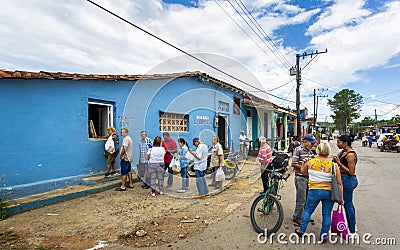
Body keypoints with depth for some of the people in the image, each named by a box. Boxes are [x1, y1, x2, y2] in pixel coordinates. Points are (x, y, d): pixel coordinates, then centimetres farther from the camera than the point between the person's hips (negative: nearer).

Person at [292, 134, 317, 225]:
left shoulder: (310, 151, 9)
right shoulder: (298, 150, -13)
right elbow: (293, 164, -16)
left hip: (308, 177, 8)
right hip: (300, 177, -7)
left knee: (307, 198, 17)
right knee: (301, 199, 0)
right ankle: (297, 217, 14)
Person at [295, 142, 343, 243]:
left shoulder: (310, 162, -6)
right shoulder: (334, 165, -5)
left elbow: (302, 171, 13)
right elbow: (339, 183, -2)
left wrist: (304, 163, 27)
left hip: (314, 191, -1)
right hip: (329, 192, 1)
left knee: (307, 210, 14)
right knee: (327, 214, 13)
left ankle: (301, 230, 24)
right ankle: (324, 235, 23)